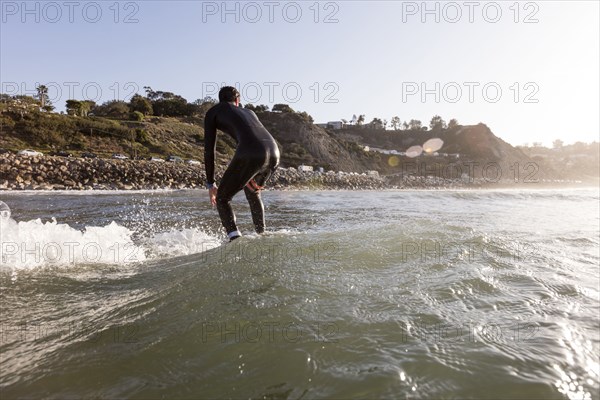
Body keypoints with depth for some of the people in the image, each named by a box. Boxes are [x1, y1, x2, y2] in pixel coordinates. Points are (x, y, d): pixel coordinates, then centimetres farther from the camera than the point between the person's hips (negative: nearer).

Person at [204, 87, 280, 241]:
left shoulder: (213, 111, 23)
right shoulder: (249, 112, 37)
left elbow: (209, 149, 17)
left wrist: (210, 184, 22)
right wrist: (261, 180, 43)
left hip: (250, 155, -6)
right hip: (274, 153, 6)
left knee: (222, 199, 13)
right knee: (252, 191, 34)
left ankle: (235, 239, -6)